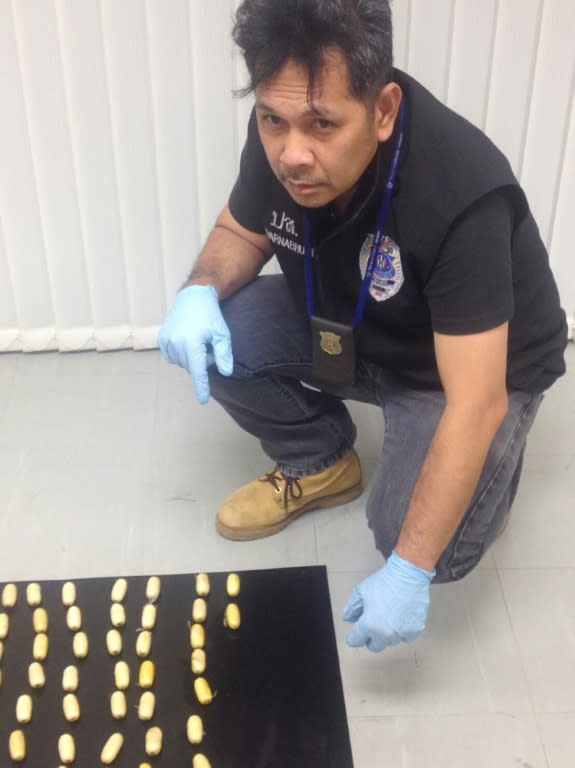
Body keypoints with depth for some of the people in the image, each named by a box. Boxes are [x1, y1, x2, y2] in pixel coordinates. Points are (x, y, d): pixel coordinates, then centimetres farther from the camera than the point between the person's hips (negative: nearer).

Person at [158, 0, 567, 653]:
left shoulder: (462, 196, -38)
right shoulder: (283, 138, -21)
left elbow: (475, 403, -36)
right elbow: (240, 233, 0)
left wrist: (409, 571, -37)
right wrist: (200, 292, -25)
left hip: (472, 368, -5)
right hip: (348, 333, 5)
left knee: (427, 548, -24)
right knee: (209, 336, -16)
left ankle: (488, 458, 10)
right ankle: (320, 464, 8)